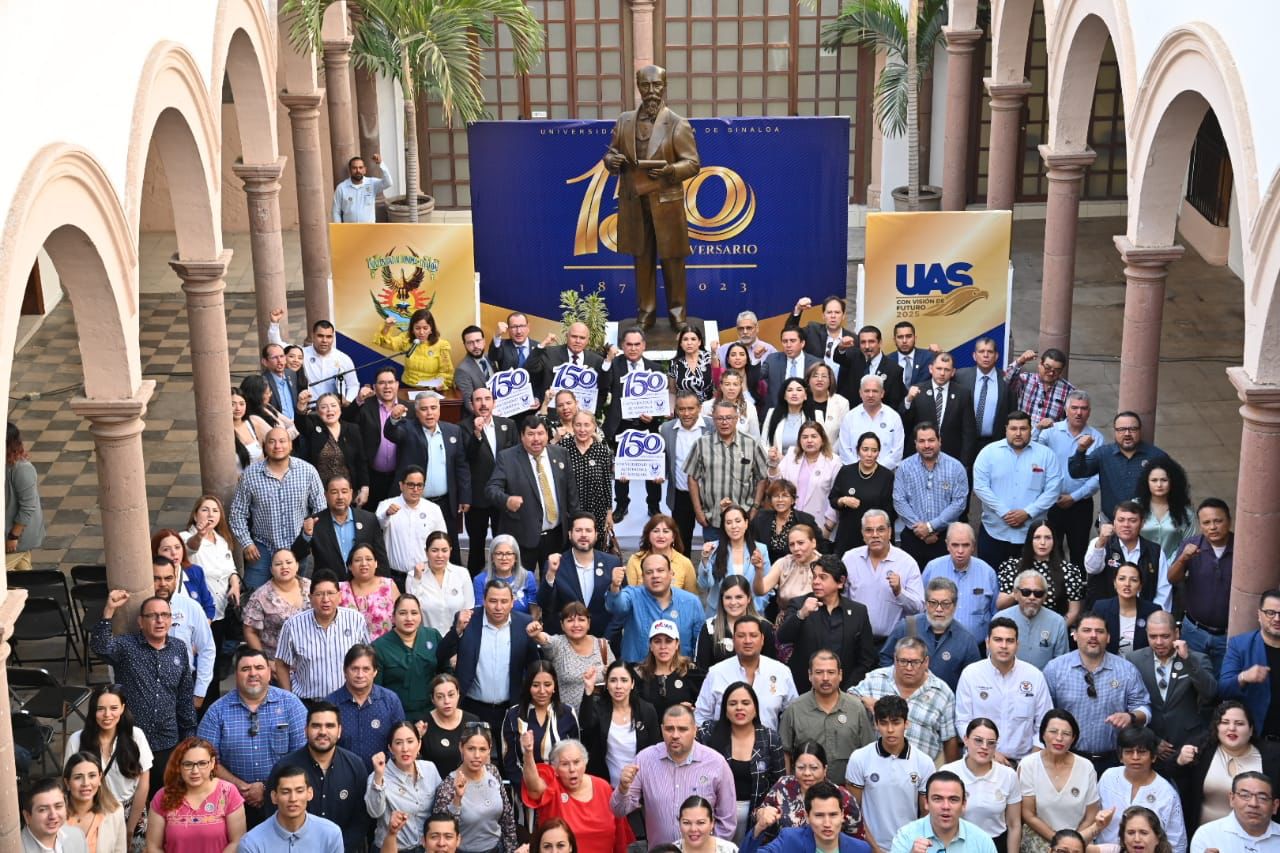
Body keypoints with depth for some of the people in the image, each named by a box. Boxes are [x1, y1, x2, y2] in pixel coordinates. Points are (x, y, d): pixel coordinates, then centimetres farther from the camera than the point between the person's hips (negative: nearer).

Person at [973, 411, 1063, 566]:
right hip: (994, 531, 0)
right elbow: (980, 486, -6)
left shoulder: (1046, 454, 2)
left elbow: (1053, 489, -3)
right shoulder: (989, 452, 1)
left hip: (1031, 533, 0)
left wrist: (1027, 513, -13)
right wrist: (1004, 512, -14)